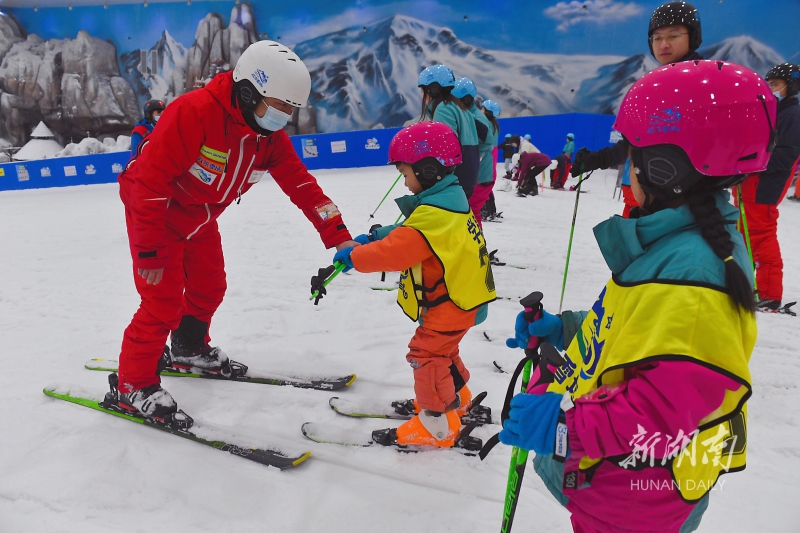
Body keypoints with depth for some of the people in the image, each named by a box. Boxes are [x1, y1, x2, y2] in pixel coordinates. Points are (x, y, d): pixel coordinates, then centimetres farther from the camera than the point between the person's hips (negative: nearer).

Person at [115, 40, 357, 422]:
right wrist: (150, 252, -27)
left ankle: (188, 350, 42)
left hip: (200, 218, 7)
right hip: (153, 212, -7)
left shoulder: (271, 135, -10)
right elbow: (150, 182, -31)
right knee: (164, 301, -7)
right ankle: (134, 385, 12)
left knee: (210, 287, 16)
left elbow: (301, 185, -11)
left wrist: (338, 236, -20)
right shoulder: (193, 113, -33)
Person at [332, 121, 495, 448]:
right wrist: (375, 236, 5)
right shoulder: (449, 201, 7)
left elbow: (395, 252, -29)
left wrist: (353, 257, -17)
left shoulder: (433, 215, -27)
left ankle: (437, 424, 8)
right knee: (440, 350, 25)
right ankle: (457, 399, 43)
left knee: (425, 355, -2)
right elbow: (410, 235, 14)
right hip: (458, 298, 11)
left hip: (449, 303, -11)